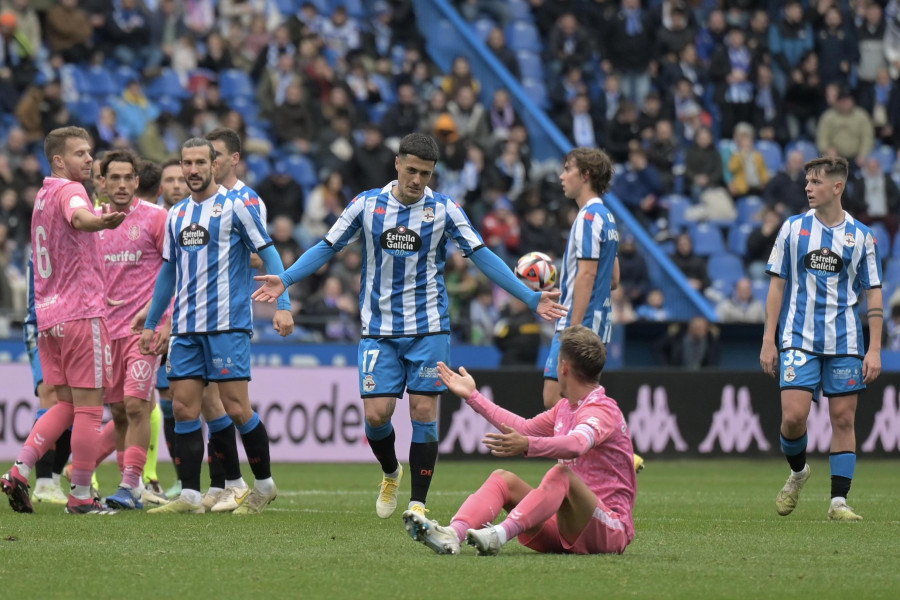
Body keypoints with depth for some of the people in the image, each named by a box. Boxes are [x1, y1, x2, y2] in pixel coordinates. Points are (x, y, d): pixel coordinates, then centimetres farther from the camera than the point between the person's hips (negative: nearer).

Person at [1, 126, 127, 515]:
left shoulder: (42, 195, 18)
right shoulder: (68, 190, -11)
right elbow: (79, 217, -35)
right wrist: (101, 221, -56)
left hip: (48, 316, 9)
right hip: (81, 313, -9)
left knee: (66, 405, 14)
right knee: (88, 408, -3)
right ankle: (81, 497, -1)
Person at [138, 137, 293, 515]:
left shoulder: (236, 206, -3)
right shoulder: (177, 215, 15)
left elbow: (268, 254, -5)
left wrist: (282, 305, -15)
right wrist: (150, 324, 23)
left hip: (227, 324, -6)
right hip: (186, 328, 6)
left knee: (236, 408, -7)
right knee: (183, 409, 0)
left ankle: (265, 484, 8)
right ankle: (189, 495, 3)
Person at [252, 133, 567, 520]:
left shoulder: (444, 209, -1)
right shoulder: (367, 204, 1)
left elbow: (482, 255, 1)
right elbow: (327, 247, 7)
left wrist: (531, 298, -5)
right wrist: (284, 281, -4)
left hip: (428, 328, -1)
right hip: (378, 329, 1)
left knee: (423, 412, -6)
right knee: (376, 414, -7)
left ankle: (418, 503, 2)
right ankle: (390, 474, 25)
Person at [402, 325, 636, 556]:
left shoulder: (603, 411, -12)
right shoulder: (565, 408, 18)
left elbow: (576, 444, -34)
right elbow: (525, 428, 32)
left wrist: (527, 445, -51)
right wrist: (473, 396, 35)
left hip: (610, 532, -8)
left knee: (560, 474, -34)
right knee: (504, 479, -6)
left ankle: (500, 535, -54)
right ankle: (453, 534, -32)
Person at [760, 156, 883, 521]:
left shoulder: (861, 236, 4)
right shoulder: (793, 228, 5)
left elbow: (874, 294, 6)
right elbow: (777, 285, 7)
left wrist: (875, 349, -3)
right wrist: (768, 341, 1)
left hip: (845, 341, 0)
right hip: (798, 339, 0)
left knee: (843, 419, -2)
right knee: (793, 416, -12)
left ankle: (839, 502, 4)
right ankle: (797, 472, 17)